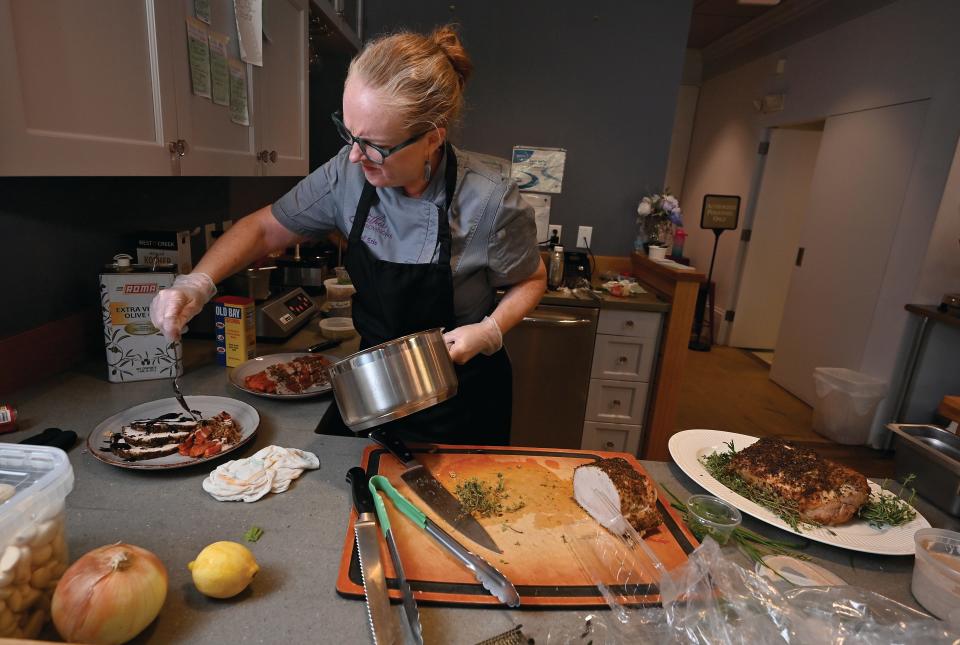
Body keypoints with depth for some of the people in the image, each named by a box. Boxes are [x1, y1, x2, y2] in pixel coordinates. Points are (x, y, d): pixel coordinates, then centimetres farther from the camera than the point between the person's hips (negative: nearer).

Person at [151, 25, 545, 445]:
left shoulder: (491, 203, -24)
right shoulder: (349, 173, -14)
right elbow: (264, 228, -1)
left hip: (461, 398, -3)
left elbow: (531, 280, -6)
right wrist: (197, 284, -15)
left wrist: (489, 331, -23)